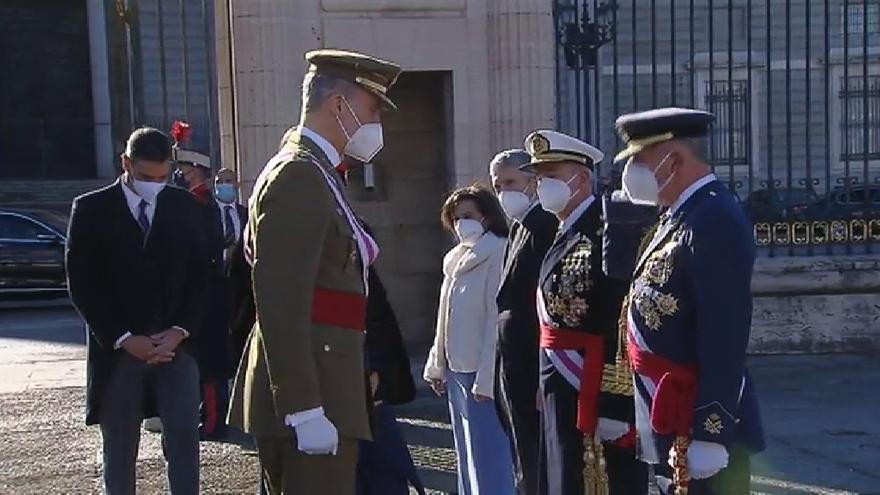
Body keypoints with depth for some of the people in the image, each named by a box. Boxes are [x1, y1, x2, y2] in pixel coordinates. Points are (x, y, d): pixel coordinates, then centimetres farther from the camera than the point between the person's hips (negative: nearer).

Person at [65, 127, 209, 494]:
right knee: (119, 449, 8)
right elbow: (82, 285, -4)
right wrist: (123, 338, -12)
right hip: (118, 349, -1)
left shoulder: (184, 206, 6)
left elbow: (198, 276, 6)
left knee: (184, 440, -2)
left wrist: (180, 330, -7)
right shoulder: (91, 209, -1)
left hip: (176, 345, 1)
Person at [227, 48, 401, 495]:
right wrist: (305, 409, -24)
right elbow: (280, 301, -22)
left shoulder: (312, 174, 17)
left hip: (315, 391, 10)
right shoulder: (299, 177, -15)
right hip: (309, 398, -10)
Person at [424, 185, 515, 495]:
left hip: (482, 373, -9)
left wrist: (486, 378, -20)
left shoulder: (497, 255, -13)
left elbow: (498, 319, -18)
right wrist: (437, 365, 16)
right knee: (467, 455, 16)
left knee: (489, 456, -5)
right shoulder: (456, 259, 14)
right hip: (456, 369, 9)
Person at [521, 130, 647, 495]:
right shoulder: (564, 235, 12)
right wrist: (546, 388, 15)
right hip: (563, 395, 9)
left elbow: (623, 324, -22)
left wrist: (613, 405, -22)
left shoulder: (607, 232, -17)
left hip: (598, 397, -9)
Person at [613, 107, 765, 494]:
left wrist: (709, 433, -24)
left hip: (699, 420, -9)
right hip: (668, 419, 9)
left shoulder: (715, 219, -19)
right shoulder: (678, 215, 12)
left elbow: (725, 334, -24)